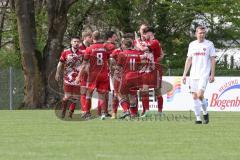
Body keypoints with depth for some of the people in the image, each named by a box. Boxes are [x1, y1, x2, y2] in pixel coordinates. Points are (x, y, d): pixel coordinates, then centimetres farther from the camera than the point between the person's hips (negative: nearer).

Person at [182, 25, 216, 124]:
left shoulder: (209, 44, 1)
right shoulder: (192, 45, 11)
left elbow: (213, 60, 1)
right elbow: (189, 60, 14)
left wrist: (212, 75, -6)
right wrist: (184, 74, 9)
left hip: (204, 74, -4)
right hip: (193, 74, 4)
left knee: (200, 95, -18)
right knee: (194, 96, -1)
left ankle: (205, 113, 5)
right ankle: (198, 118, 4)